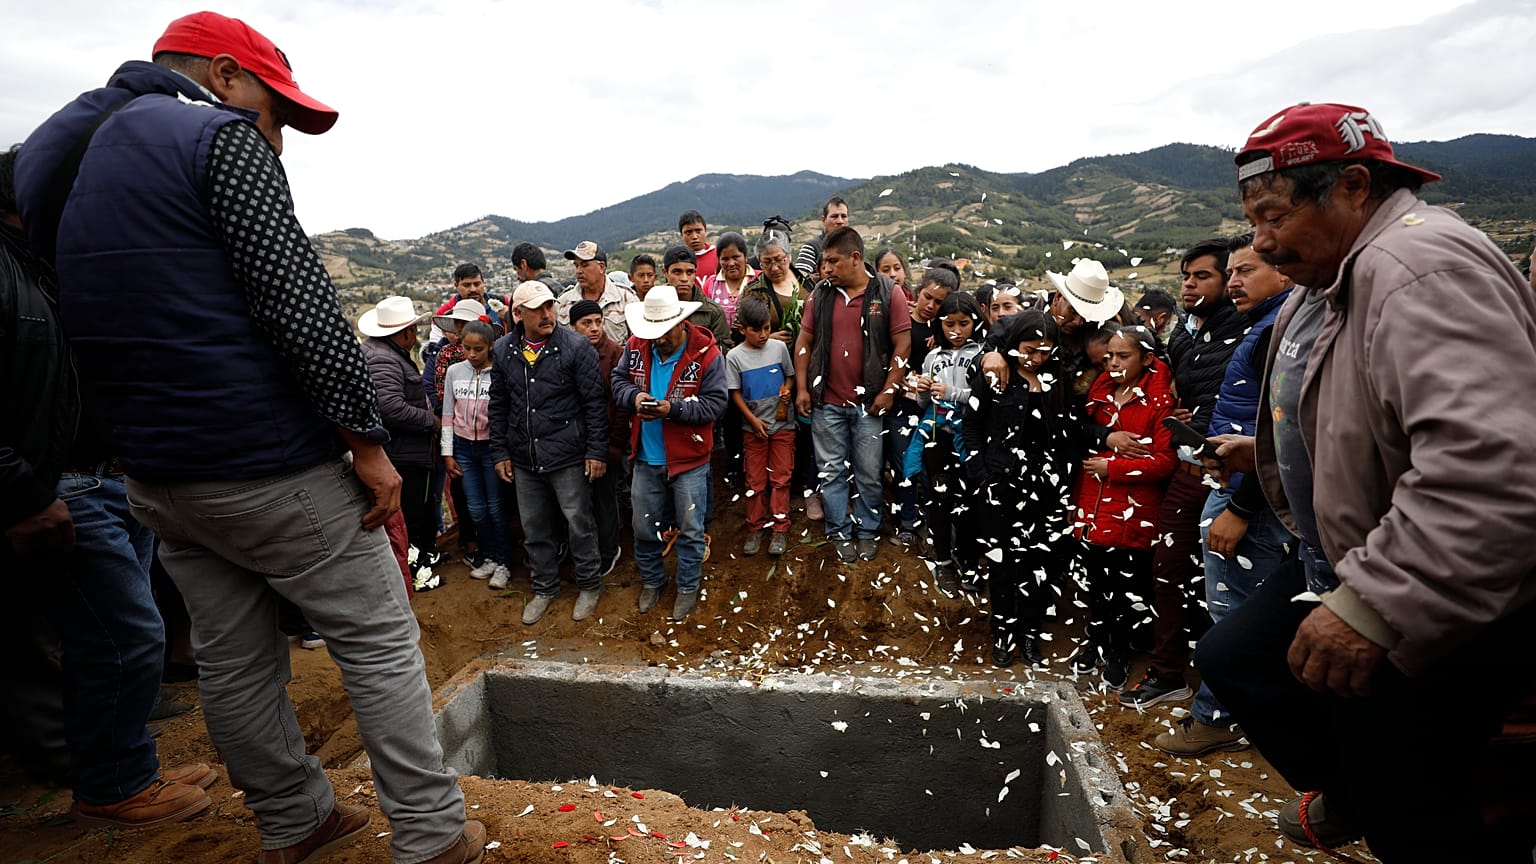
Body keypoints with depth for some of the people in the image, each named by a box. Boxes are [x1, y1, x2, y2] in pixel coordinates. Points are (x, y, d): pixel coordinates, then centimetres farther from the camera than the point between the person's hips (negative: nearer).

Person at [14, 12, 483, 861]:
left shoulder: (52, 154, 17)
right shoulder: (219, 136, -9)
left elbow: (88, 323, 18)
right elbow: (299, 302, -20)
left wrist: (151, 444, 20)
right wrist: (367, 437, -16)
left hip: (155, 474, 9)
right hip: (269, 467, -8)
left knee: (233, 658, 16)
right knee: (378, 640, 2)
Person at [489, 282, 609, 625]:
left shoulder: (576, 346, -9)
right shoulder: (503, 350, 4)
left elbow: (595, 402, -8)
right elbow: (498, 405, 12)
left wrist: (596, 451, -11)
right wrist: (500, 452, 10)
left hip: (568, 456, -4)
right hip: (523, 459, 5)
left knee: (579, 524, 6)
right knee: (534, 529, 15)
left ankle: (589, 586, 26)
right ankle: (545, 588, 33)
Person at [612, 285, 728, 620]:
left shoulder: (706, 353, -16)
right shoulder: (636, 346, -4)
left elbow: (715, 404, -16)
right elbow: (619, 380, 8)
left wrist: (672, 409, -27)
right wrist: (634, 395, -15)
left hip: (689, 459, -4)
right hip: (646, 458, 4)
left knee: (690, 529, 11)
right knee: (643, 527, 17)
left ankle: (688, 587, 31)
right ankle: (652, 581, 40)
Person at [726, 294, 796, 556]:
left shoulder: (779, 347, -3)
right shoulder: (735, 356, -6)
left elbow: (790, 375, 9)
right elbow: (735, 393, -2)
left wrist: (786, 392, -13)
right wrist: (753, 420, -9)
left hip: (782, 424, 1)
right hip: (753, 427, 0)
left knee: (780, 478, 3)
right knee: (755, 480, 7)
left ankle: (780, 529, 13)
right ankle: (755, 528, 20)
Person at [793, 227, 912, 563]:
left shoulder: (889, 293, -4)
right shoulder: (821, 294, 5)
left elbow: (902, 344, -5)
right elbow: (804, 342, 9)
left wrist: (888, 390, -9)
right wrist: (802, 388, 3)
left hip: (869, 403, -2)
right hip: (826, 402, 3)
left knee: (869, 473, 8)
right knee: (831, 472, 9)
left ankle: (866, 530, 27)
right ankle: (841, 533, 25)